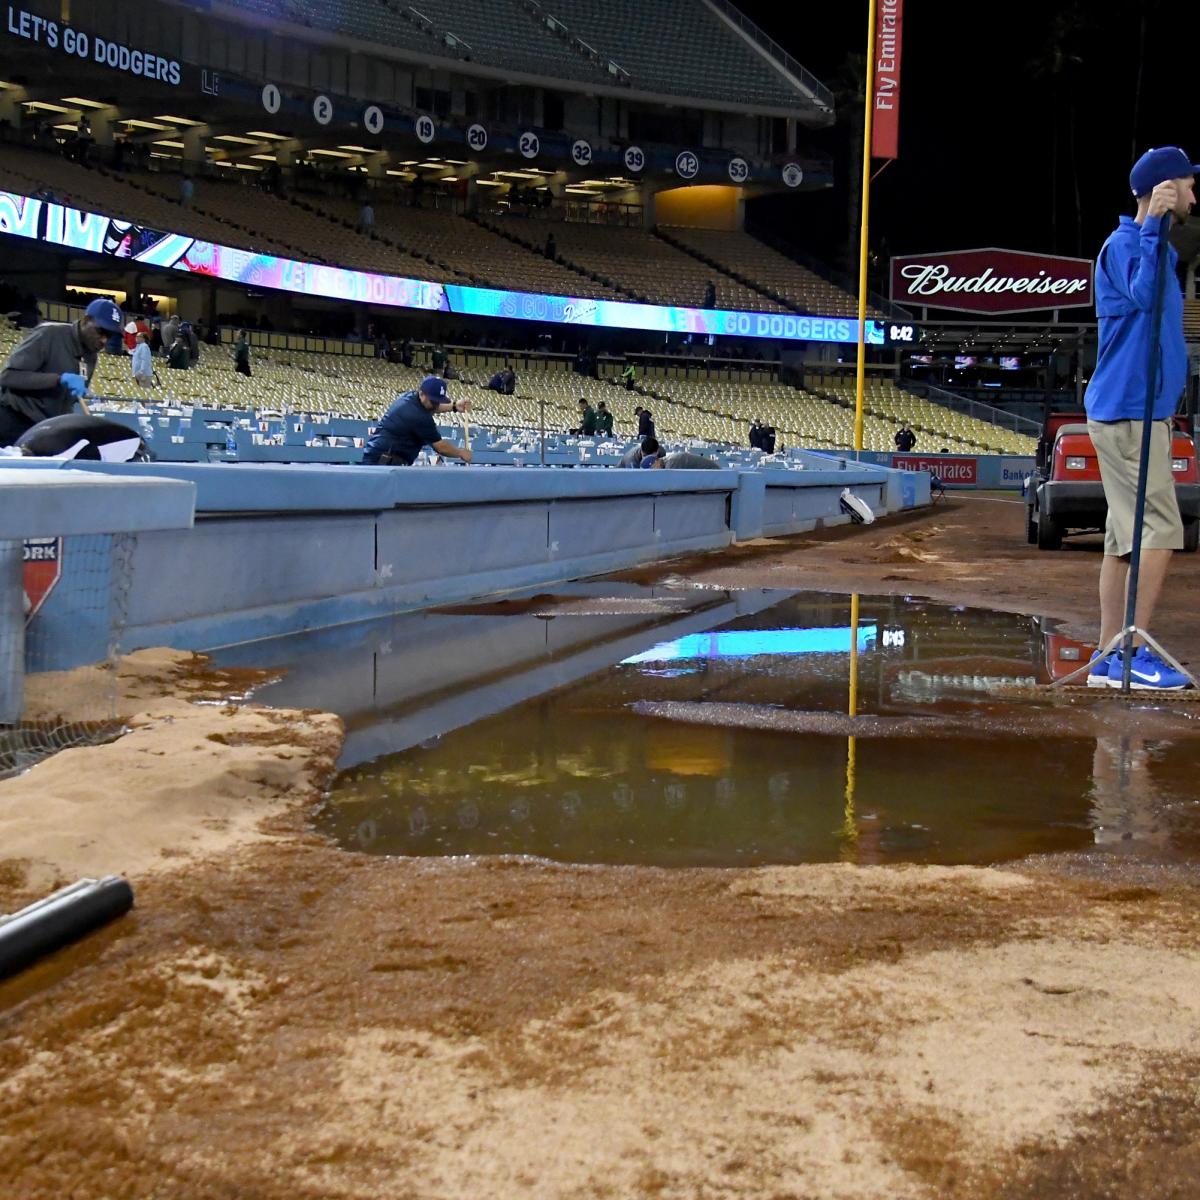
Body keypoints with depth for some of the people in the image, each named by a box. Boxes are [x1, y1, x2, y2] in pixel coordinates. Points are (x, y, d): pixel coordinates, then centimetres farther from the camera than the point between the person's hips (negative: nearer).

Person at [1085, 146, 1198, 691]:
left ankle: (1108, 656, 10)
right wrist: (1152, 224, -27)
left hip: (1142, 411, 10)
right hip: (1127, 412, -10)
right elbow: (1143, 294, -29)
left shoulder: (1151, 244, 20)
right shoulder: (1124, 242, -10)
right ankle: (1135, 652, -10)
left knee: (1126, 535, 8)